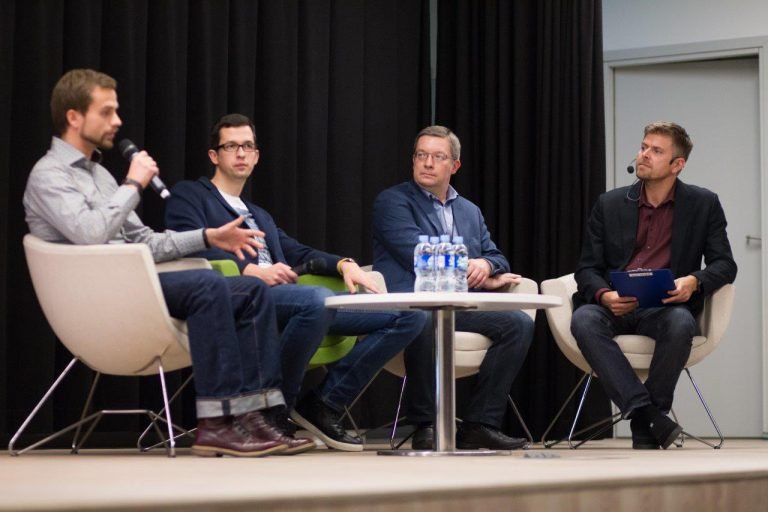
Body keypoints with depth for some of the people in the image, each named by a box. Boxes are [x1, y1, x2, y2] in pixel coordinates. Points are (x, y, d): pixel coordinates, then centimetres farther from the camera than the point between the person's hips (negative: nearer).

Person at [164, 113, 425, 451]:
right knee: (318, 299, -40)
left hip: (290, 299, 7)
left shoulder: (260, 216, 38)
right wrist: (251, 270, -18)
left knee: (409, 315, -7)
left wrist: (344, 264, 4)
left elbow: (300, 254, 25)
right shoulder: (188, 196, 14)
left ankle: (325, 404, -6)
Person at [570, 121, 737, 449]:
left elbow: (724, 265, 6)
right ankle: (650, 418, -39)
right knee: (584, 320, -34)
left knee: (680, 324, -37)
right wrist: (605, 296, -15)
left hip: (665, 307, -1)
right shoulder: (610, 204, 11)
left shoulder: (703, 204, 9)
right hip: (615, 307, 1)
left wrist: (694, 282, -18)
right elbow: (587, 268, 9)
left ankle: (643, 426, -23)